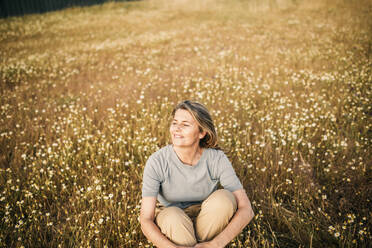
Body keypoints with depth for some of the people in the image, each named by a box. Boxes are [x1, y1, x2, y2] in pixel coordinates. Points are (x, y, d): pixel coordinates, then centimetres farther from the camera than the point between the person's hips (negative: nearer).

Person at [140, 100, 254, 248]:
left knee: (224, 198, -31)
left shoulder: (217, 159, -22)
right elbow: (146, 220, -25)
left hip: (206, 224, 1)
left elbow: (246, 210, -25)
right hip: (171, 225, -1)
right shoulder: (156, 162, -24)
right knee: (173, 216, -36)